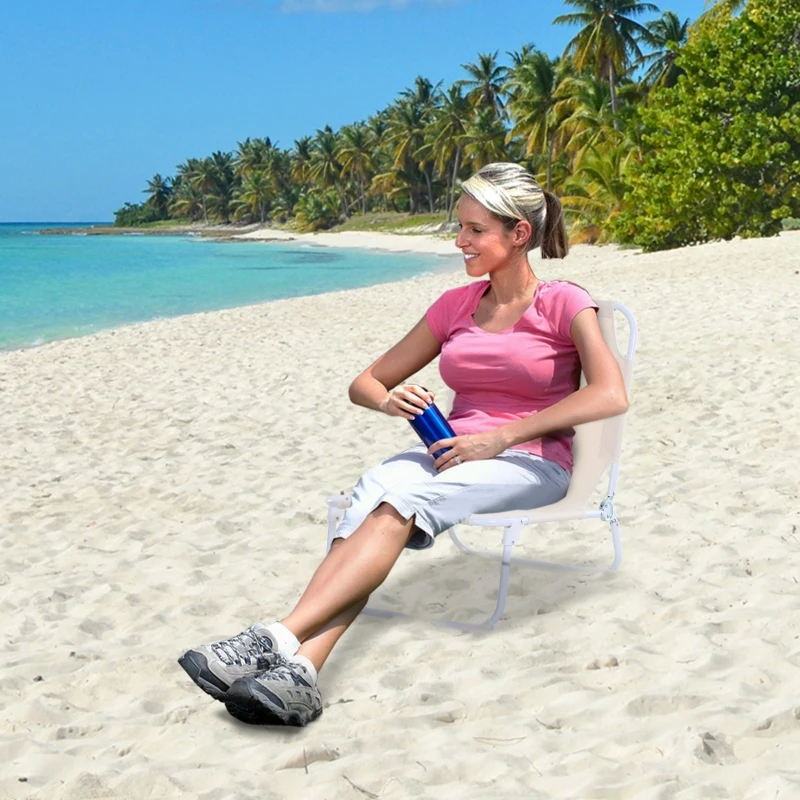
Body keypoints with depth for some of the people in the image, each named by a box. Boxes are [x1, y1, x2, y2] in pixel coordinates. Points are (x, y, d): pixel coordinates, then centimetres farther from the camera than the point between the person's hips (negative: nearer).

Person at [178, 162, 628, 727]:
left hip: (533, 462, -4)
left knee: (403, 500, -33)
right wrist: (390, 399, -8)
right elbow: (365, 382, 18)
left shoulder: (564, 304, 0)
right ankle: (299, 670, -47)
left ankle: (279, 639, -42)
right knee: (374, 487, -31)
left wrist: (502, 435, -20)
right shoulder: (455, 306, 15)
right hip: (455, 450, 4)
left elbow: (611, 396, -16)